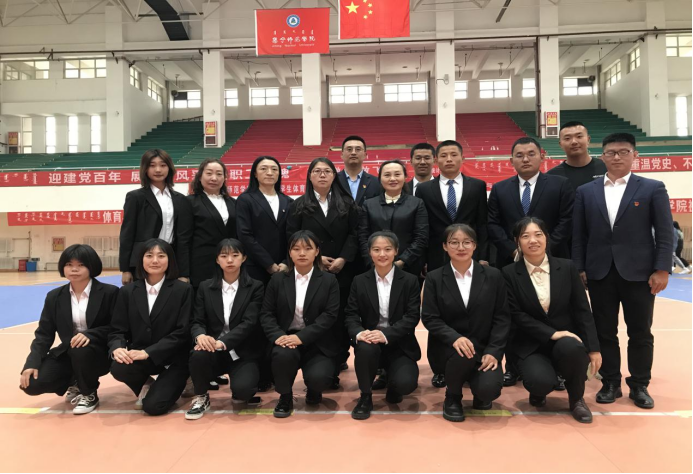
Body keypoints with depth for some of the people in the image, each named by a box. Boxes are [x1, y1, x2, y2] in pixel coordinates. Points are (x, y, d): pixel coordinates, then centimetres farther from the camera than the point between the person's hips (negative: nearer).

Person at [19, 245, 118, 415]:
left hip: (99, 354, -4)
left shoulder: (109, 292, -9)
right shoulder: (54, 297, 5)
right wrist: (32, 363, -13)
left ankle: (89, 394, -6)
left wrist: (89, 335, -30)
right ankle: (74, 383, 15)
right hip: (67, 354, 4)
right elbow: (44, 333, 2)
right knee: (32, 383, -18)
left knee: (80, 350, -37)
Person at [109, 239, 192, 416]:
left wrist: (148, 353, -21)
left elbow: (182, 332, -12)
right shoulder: (128, 291, 5)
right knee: (118, 368, -29)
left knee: (153, 406, -19)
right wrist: (117, 349, -21)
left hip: (172, 360, -3)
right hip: (138, 357, 3)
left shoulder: (183, 290, -6)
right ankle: (145, 385, 7)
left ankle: (175, 385, 17)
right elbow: (118, 330, 3)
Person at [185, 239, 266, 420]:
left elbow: (249, 322, -13)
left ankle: (242, 393, 11)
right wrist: (200, 336, -24)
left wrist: (222, 342, -28)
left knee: (242, 388, -30)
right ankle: (201, 397, -2)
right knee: (198, 355, -33)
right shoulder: (205, 287, 8)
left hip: (244, 354, -2)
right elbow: (197, 322, 2)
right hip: (214, 351, 2)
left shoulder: (255, 287, -1)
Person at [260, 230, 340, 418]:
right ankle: (285, 397, -2)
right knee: (283, 354, -33)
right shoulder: (278, 279, 7)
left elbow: (330, 315, -9)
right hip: (287, 338, 1)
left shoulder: (329, 280, 1)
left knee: (318, 378, -28)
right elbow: (266, 314, 4)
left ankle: (313, 390, 14)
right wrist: (278, 336, -17)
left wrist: (301, 337, -21)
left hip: (317, 343, -1)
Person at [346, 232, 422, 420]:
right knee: (366, 348, -35)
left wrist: (386, 334, -25)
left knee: (405, 383, -26)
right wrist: (359, 333, -25)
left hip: (399, 345, -1)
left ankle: (391, 380, 14)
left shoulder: (410, 281, -1)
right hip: (370, 342, 1)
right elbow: (351, 315, -1)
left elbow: (412, 317, -9)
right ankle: (365, 397, -8)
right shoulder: (360, 281, 4)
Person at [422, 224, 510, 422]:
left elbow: (502, 317, 1)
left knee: (489, 389, -24)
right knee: (463, 353, -35)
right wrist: (455, 338, -23)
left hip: (485, 348, 1)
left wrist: (493, 351, -12)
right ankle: (453, 397, -2)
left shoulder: (493, 276, 2)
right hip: (448, 346, -1)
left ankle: (479, 389, 18)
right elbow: (430, 318, -5)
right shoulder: (434, 278, -1)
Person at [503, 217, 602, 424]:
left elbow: (583, 310, 1)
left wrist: (593, 348, -6)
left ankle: (576, 399, -2)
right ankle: (538, 391, 12)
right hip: (531, 346, -2)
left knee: (571, 348, -35)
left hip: (568, 340, 2)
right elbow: (516, 315, -9)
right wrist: (552, 333, -18)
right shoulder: (509, 273, -4)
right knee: (541, 381, -31)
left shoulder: (567, 267, 2)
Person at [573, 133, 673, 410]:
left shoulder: (653, 188, 2)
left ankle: (640, 385, 21)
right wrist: (579, 269, 1)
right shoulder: (585, 191, 8)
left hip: (639, 272, -1)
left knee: (640, 332, 7)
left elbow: (664, 233, -1)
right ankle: (610, 384, 20)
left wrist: (662, 270, -8)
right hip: (599, 272, 2)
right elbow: (579, 235, 7)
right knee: (604, 332, 8)